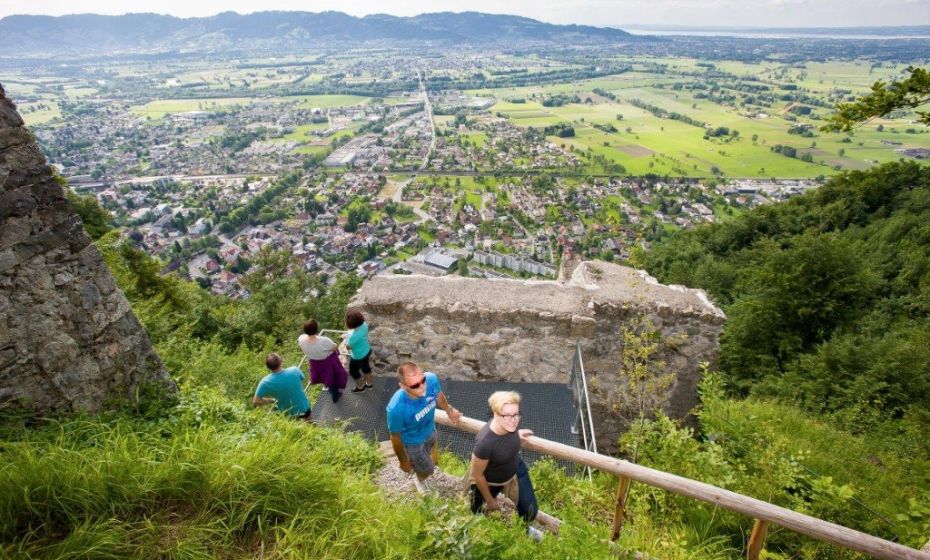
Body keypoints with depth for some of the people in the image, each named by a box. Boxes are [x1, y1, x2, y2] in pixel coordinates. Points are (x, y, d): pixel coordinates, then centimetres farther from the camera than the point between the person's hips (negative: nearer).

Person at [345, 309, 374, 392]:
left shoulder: (353, 336, -41)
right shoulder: (364, 324, -20)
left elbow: (348, 347, -21)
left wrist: (347, 336, -8)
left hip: (358, 356, -7)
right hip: (367, 350, 7)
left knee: (353, 371, 24)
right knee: (365, 366, 32)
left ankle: (360, 387, 47)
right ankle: (369, 384, 55)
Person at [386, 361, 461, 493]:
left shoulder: (431, 379, -33)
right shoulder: (396, 408, -44)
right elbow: (396, 438, -23)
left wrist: (449, 410, 12)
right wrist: (403, 461, -6)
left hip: (430, 431, 4)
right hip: (413, 442, -4)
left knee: (433, 461, 33)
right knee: (427, 470, 23)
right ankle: (419, 481, 60)